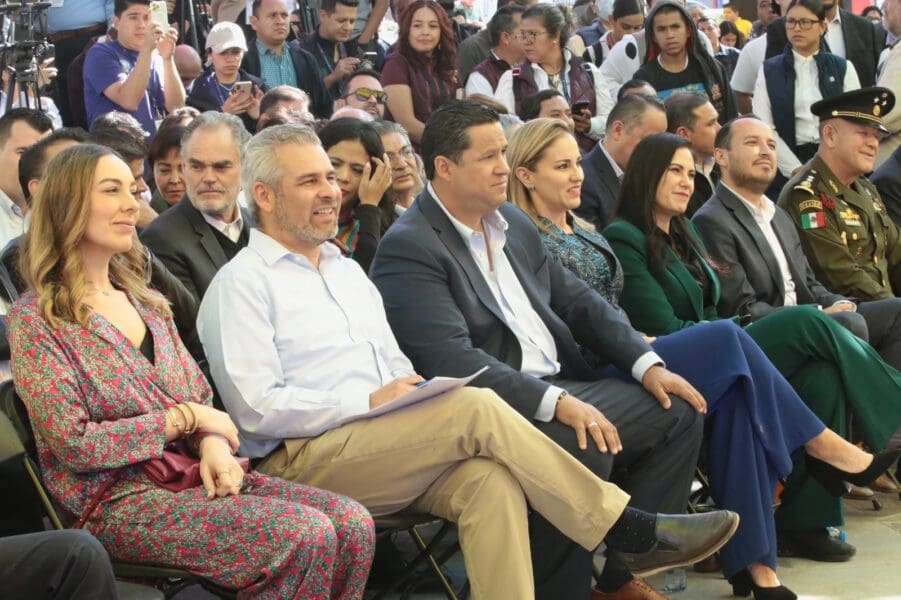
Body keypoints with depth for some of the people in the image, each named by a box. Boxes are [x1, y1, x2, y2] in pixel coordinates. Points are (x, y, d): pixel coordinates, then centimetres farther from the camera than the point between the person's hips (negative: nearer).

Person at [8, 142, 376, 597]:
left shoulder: (145, 301, 15)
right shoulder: (35, 319, -6)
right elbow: (74, 444, -13)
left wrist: (212, 443, -7)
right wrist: (185, 419, -10)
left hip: (190, 474, 7)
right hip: (117, 502, -7)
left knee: (353, 524, -14)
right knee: (305, 535, -26)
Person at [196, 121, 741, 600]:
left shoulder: (347, 269, 23)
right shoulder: (242, 284, -1)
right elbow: (258, 409, -11)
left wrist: (417, 394, -1)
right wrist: (370, 400, -15)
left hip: (391, 452, 6)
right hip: (302, 461, -6)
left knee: (490, 478, -27)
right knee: (476, 407, -24)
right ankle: (629, 529, -15)